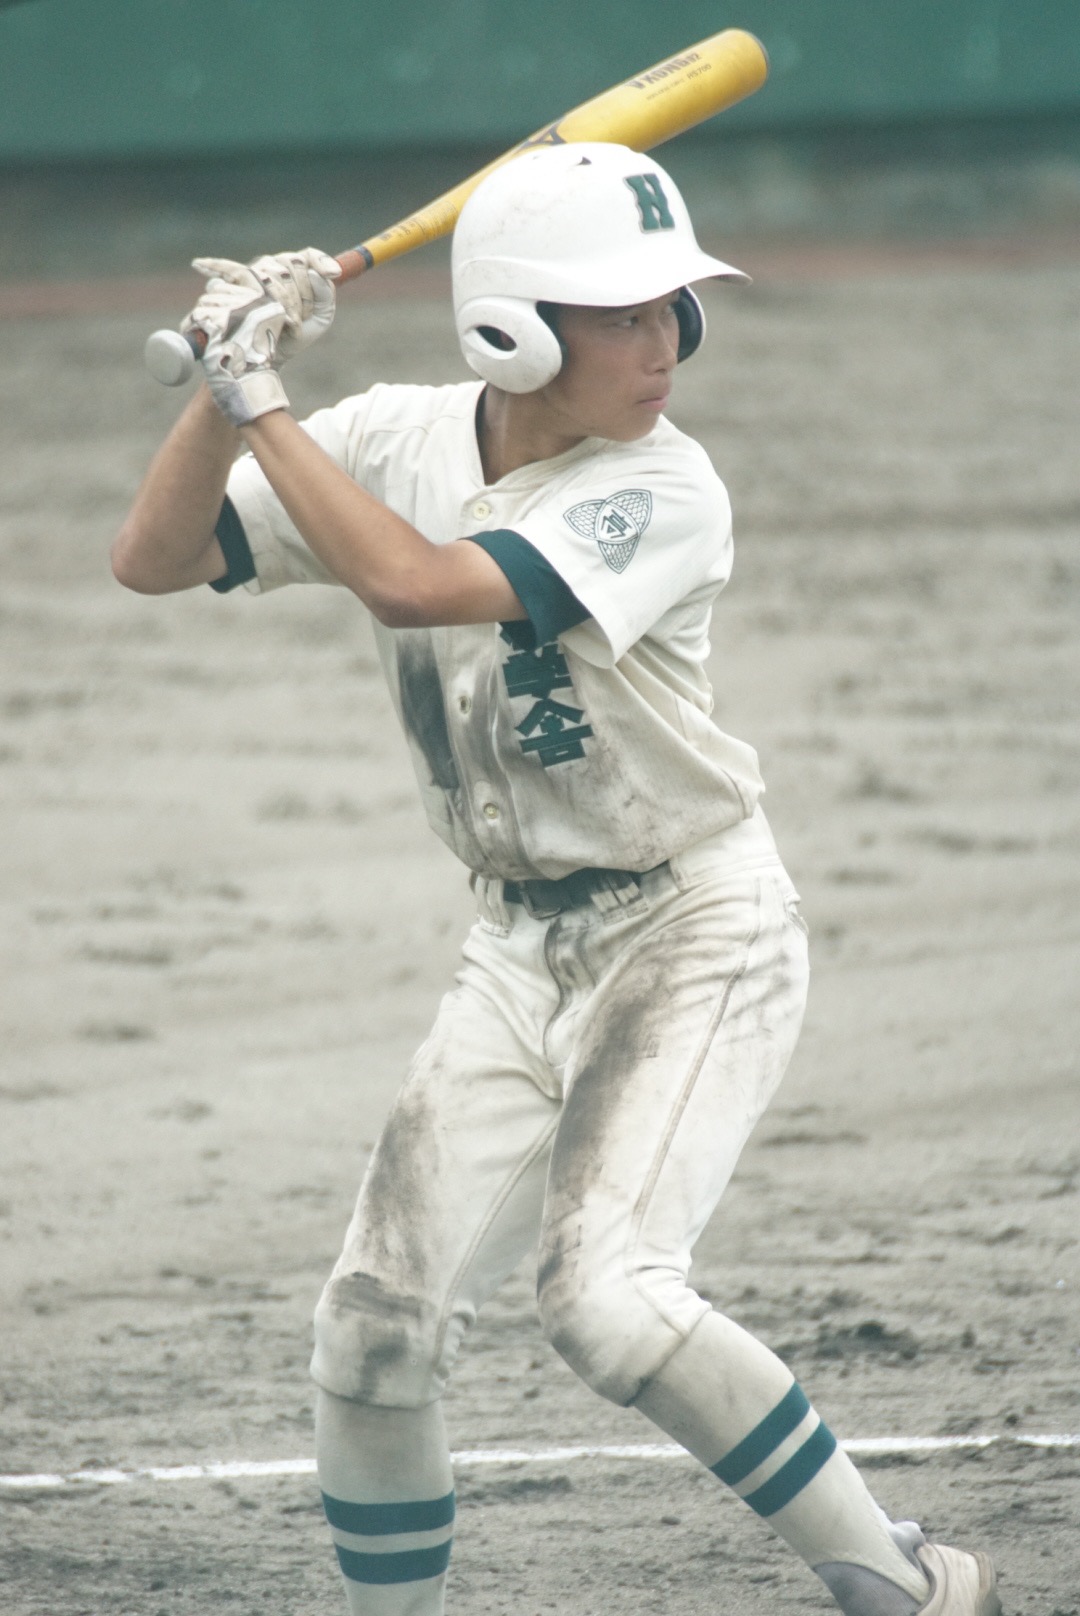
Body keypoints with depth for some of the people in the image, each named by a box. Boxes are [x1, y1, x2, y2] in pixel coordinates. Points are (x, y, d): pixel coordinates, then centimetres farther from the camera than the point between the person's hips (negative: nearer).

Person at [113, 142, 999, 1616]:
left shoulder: (662, 496, -21)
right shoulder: (395, 443, -4)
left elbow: (412, 582, -33)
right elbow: (153, 561, -7)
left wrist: (262, 401, -26)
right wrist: (234, 375, -19)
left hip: (699, 936, -6)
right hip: (524, 947, 6)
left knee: (605, 1294, -24)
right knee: (378, 1324, 0)